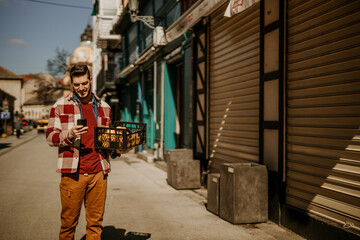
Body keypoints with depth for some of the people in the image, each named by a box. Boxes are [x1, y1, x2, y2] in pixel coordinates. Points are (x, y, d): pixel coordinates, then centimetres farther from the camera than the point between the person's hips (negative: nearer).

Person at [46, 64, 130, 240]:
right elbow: (50, 137, 1)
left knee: (95, 222, 6)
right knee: (69, 222, 3)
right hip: (72, 172, -2)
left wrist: (117, 150, 4)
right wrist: (69, 135, -19)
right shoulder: (60, 106, 5)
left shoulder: (104, 107, 15)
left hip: (98, 172, 3)